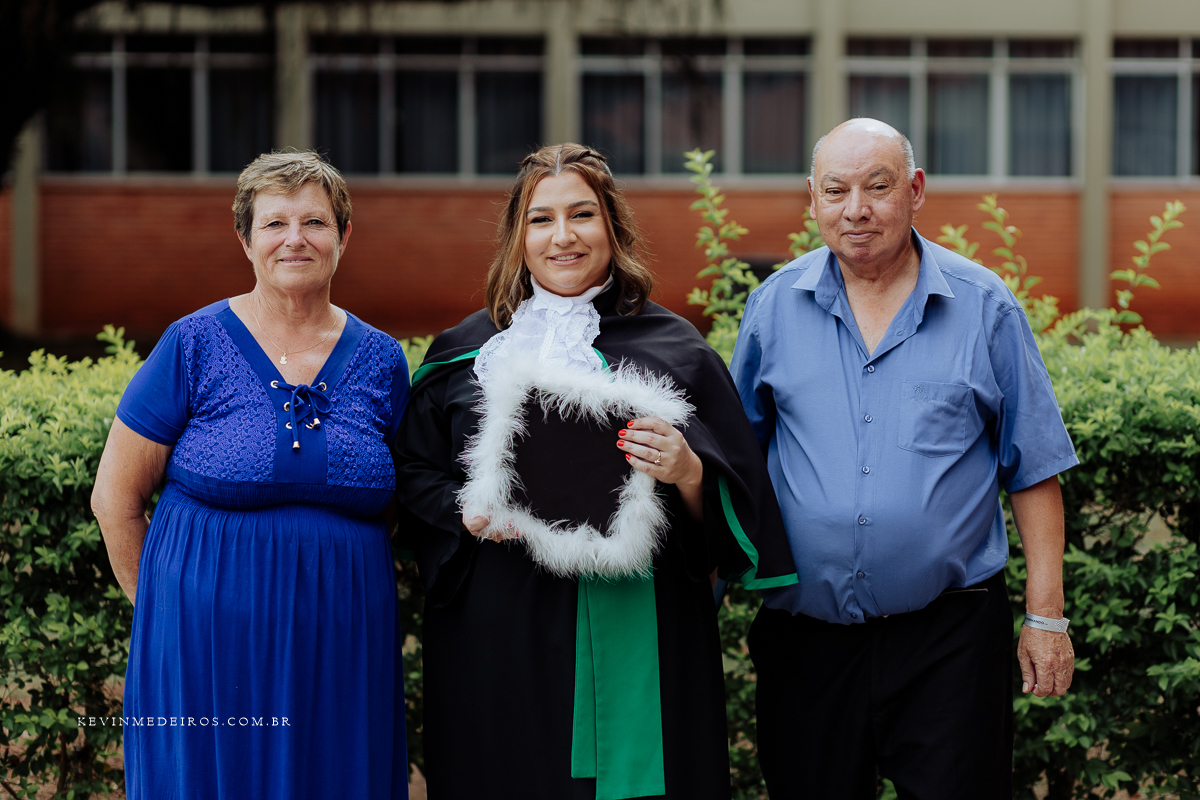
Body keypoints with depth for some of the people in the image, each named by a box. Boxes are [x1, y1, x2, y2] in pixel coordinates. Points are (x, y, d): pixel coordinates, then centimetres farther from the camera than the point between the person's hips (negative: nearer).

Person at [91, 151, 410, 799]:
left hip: (340, 649, 3)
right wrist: (163, 607, 2)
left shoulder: (380, 359, 6)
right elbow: (115, 498, 0)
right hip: (209, 653, -3)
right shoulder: (194, 346, -4)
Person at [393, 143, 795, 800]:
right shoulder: (464, 352, 10)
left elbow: (743, 498, 4)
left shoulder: (675, 350, 6)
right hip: (502, 640, 1)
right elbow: (412, 473, 11)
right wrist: (466, 515, -8)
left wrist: (689, 475, -16)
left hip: (639, 637, -1)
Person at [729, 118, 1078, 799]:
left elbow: (1034, 470, 3)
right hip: (806, 634, 2)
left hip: (950, 634, -2)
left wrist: (1047, 616, -1)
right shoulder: (775, 307, 5)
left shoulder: (984, 307, 1)